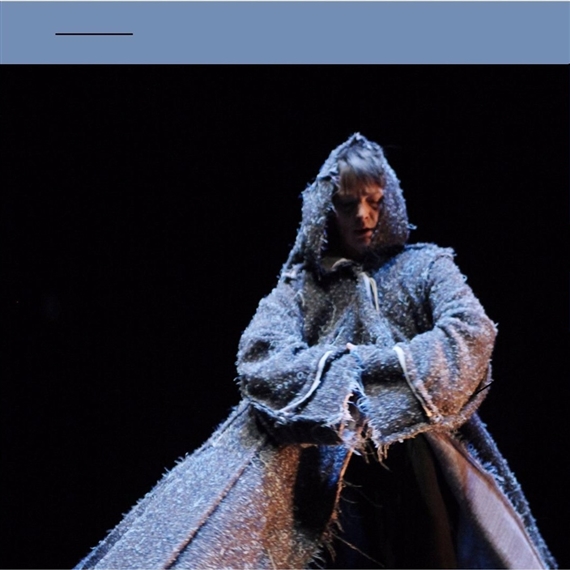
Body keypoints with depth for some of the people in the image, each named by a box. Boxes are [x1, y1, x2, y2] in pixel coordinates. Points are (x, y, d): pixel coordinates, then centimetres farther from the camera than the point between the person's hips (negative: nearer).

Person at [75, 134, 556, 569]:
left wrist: (371, 365, -13)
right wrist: (347, 368, -15)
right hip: (319, 465, 0)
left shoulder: (424, 267, 10)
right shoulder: (300, 283, 11)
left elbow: (472, 334, -8)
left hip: (416, 468, 0)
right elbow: (259, 363, -4)